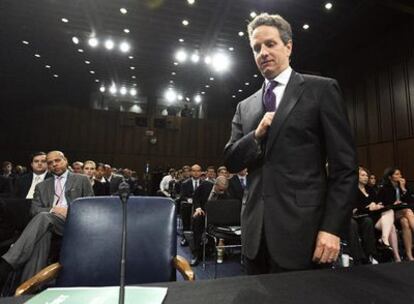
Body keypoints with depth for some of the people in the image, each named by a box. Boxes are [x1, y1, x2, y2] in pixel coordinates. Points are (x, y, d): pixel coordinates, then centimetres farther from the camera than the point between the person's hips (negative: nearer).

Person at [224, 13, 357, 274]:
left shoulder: (321, 89, -1)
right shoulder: (245, 107, 12)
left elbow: (345, 164, -6)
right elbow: (231, 161, 8)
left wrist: (332, 227, -13)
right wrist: (257, 135, -9)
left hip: (303, 231, -4)